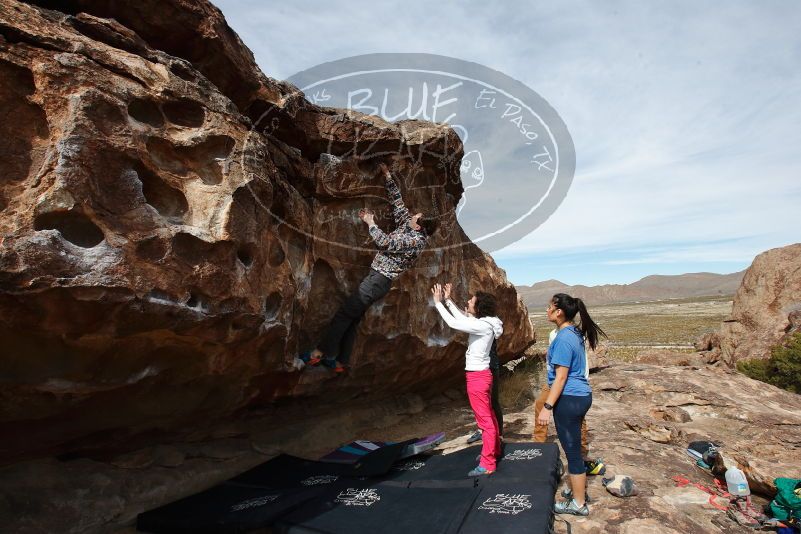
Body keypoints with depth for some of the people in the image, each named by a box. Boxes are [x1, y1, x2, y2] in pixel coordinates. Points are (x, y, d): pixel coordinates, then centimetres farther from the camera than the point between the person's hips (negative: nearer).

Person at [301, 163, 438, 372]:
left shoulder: (415, 240, -16)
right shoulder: (409, 224, 9)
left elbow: (385, 243, -20)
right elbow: (398, 202, 16)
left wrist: (370, 222, -7)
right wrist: (388, 176, 15)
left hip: (379, 279, -9)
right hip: (377, 275, 9)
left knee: (345, 312, -8)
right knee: (353, 318, 9)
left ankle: (320, 352, -2)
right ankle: (339, 361, 13)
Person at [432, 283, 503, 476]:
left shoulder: (483, 326, -22)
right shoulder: (484, 323, 5)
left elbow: (453, 323, -24)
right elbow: (461, 318, 20)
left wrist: (438, 302, -15)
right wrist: (448, 300, 18)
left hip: (477, 376, -10)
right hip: (480, 374, 10)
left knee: (485, 420, -1)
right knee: (488, 416, 21)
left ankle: (487, 464, 8)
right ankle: (494, 450, 37)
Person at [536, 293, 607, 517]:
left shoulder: (564, 339, -21)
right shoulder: (574, 333, 8)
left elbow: (561, 377, -21)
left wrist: (547, 407, -19)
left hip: (569, 399, -10)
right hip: (580, 396, 10)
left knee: (572, 451, 4)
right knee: (573, 448, 23)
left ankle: (579, 504, 18)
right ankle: (574, 489, 38)